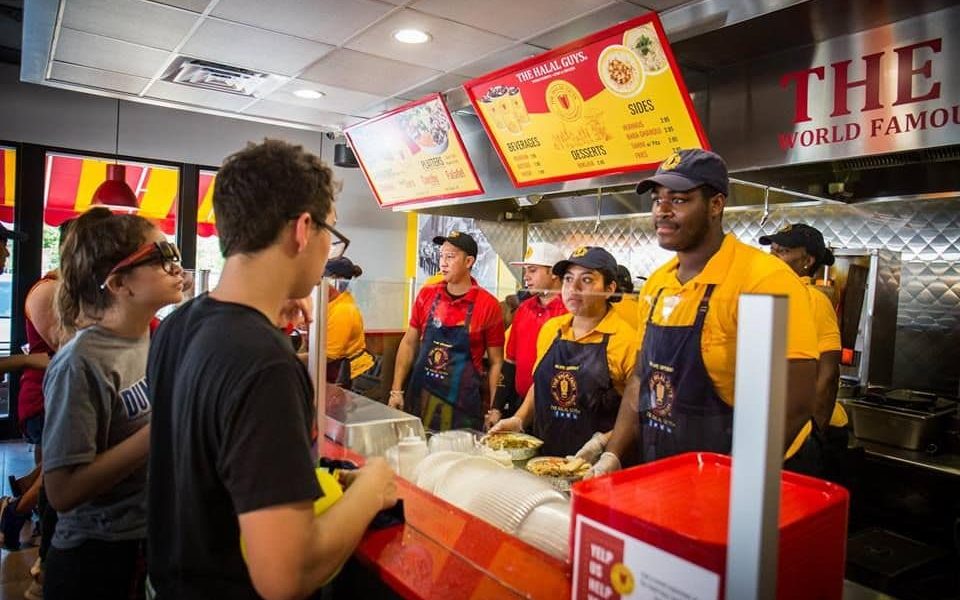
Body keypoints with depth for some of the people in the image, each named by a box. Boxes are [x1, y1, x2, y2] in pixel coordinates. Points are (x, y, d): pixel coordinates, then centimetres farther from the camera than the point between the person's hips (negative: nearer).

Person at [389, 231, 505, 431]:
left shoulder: (488, 305, -8)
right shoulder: (427, 295, 2)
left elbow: (496, 362, -2)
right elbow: (409, 343, 10)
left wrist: (493, 409, -5)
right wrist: (396, 390, 6)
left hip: (462, 405, -3)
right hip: (419, 399, 3)